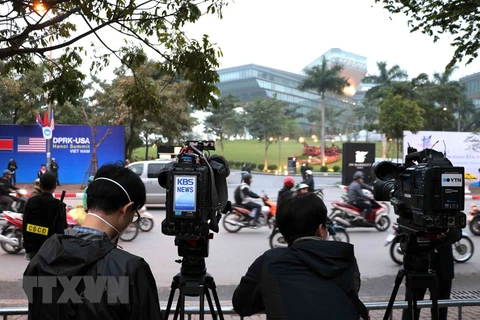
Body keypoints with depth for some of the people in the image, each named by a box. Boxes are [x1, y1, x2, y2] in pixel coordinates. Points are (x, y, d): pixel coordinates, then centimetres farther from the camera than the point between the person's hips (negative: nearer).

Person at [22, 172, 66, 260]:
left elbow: (24, 227, 5)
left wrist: (27, 248, 14)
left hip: (33, 248, 5)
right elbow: (61, 230, -14)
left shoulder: (30, 202, 0)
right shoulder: (58, 205, -15)